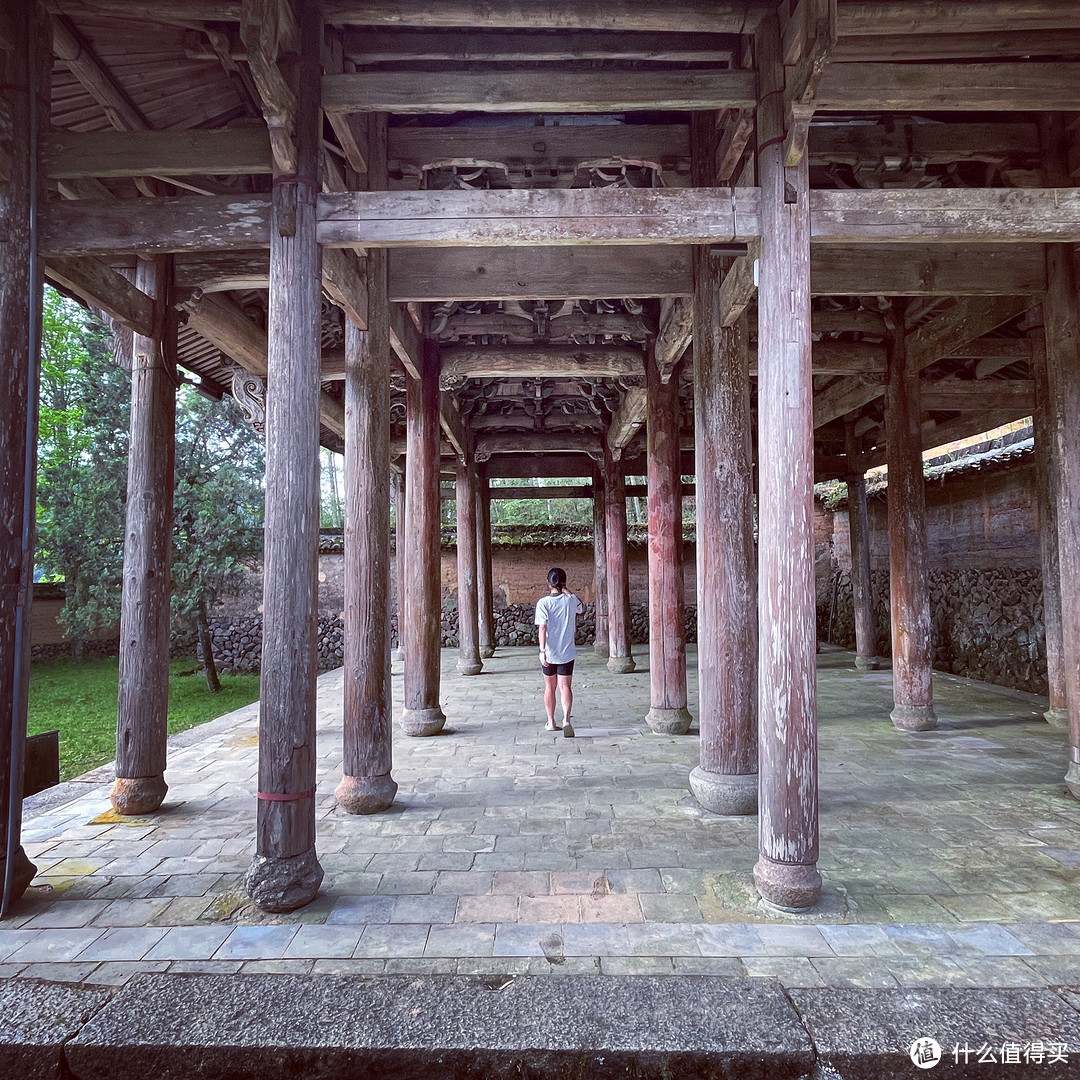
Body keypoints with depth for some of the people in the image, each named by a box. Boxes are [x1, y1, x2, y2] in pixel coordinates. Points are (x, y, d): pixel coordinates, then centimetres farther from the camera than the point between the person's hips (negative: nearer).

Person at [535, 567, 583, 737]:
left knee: (550, 687, 14)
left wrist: (542, 651, -16)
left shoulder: (543, 602, -11)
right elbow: (580, 608, 20)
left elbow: (543, 628, -17)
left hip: (549, 652, -1)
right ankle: (566, 719, -17)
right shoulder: (571, 600, -3)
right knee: (565, 686, 3)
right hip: (567, 652, 1)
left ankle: (551, 722, 25)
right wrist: (566, 590, 15)